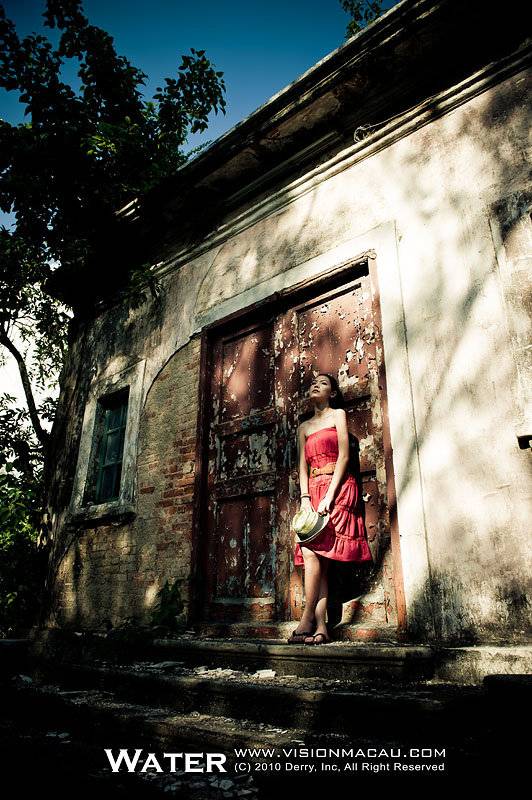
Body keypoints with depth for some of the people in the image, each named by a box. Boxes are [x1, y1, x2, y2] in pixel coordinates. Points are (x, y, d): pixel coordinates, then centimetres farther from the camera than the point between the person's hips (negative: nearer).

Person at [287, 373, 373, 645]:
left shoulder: (338, 414, 7)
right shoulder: (304, 427, 21)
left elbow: (344, 456, -4)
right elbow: (303, 466, 12)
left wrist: (329, 496, -14)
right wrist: (305, 497, -5)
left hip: (337, 488, -5)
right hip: (313, 490, 5)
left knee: (312, 550, -18)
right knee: (318, 558, -4)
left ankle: (307, 621, -14)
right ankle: (321, 627, -6)